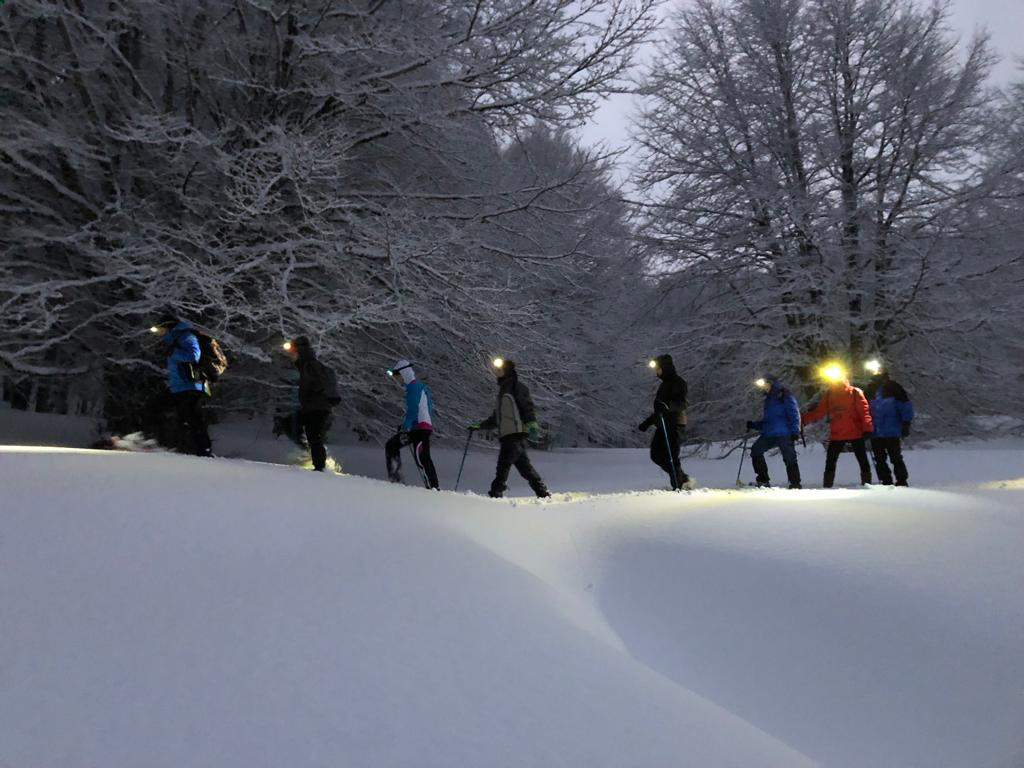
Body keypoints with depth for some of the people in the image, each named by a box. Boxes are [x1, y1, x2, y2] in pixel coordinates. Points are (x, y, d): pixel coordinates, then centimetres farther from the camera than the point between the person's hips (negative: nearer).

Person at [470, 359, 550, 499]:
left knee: (503, 464, -15)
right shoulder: (503, 389, 27)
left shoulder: (516, 386, 0)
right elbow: (496, 418, 32)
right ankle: (543, 493, 8)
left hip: (516, 432, -8)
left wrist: (531, 423, -24)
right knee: (523, 465, 6)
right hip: (506, 434, 8)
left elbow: (527, 406, -11)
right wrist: (480, 425, 27)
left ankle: (496, 493, -19)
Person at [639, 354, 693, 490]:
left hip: (675, 424, -9)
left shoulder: (678, 382, -8)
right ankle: (683, 479, 17)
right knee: (656, 455, 6)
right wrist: (648, 422, 27)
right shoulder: (665, 383, 21)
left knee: (671, 456, -12)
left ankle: (678, 485, -2)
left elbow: (682, 404, -21)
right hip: (663, 425, 9)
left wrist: (667, 406, -36)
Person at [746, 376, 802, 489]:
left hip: (784, 434, -7)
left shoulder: (785, 396, 1)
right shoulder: (768, 399, 23)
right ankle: (763, 480, -1)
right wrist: (753, 425, 13)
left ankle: (795, 483, -2)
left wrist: (795, 431, -16)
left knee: (789, 458, -10)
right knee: (755, 451, -4)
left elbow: (794, 415, -7)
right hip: (769, 435, 7)